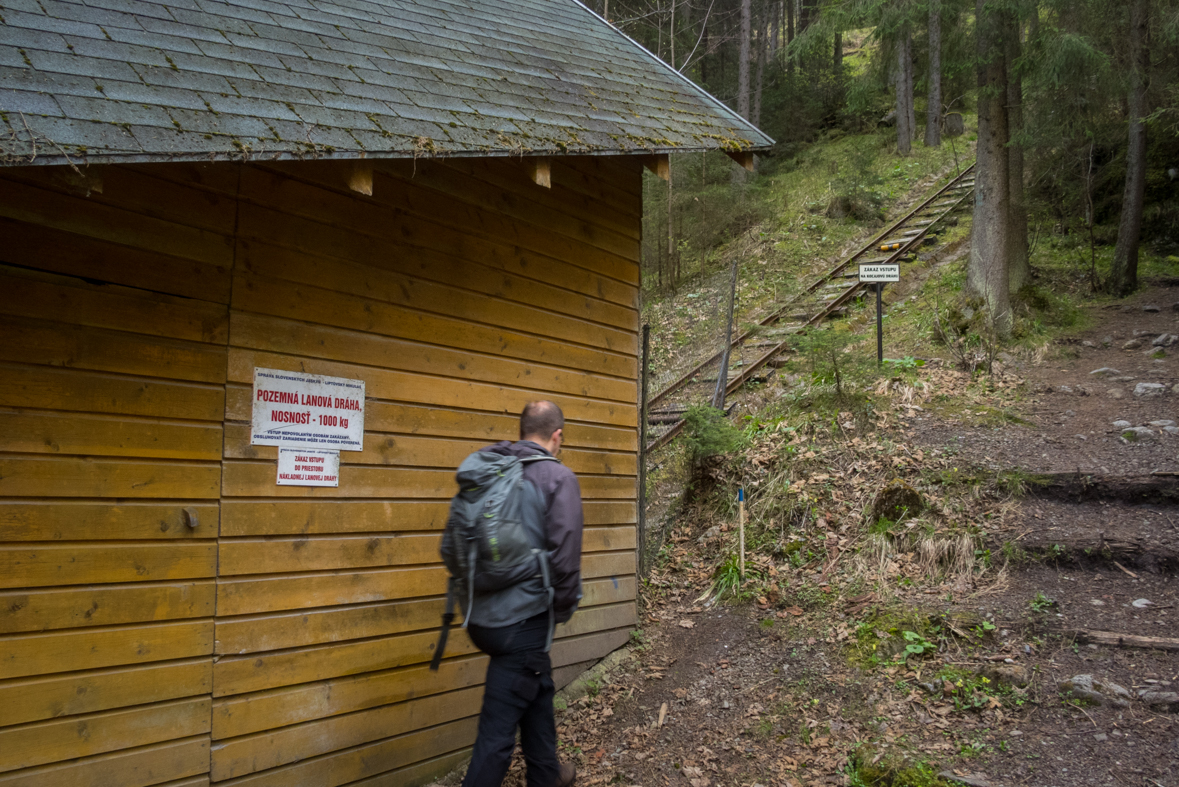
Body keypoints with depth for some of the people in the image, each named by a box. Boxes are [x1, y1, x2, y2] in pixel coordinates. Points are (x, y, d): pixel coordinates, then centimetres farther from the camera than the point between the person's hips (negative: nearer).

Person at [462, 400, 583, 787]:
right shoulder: (557, 478, -12)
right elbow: (564, 556, -16)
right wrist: (564, 608, 1)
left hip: (480, 615, 7)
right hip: (523, 619, -7)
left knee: (538, 687, 27)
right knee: (499, 725, 1)